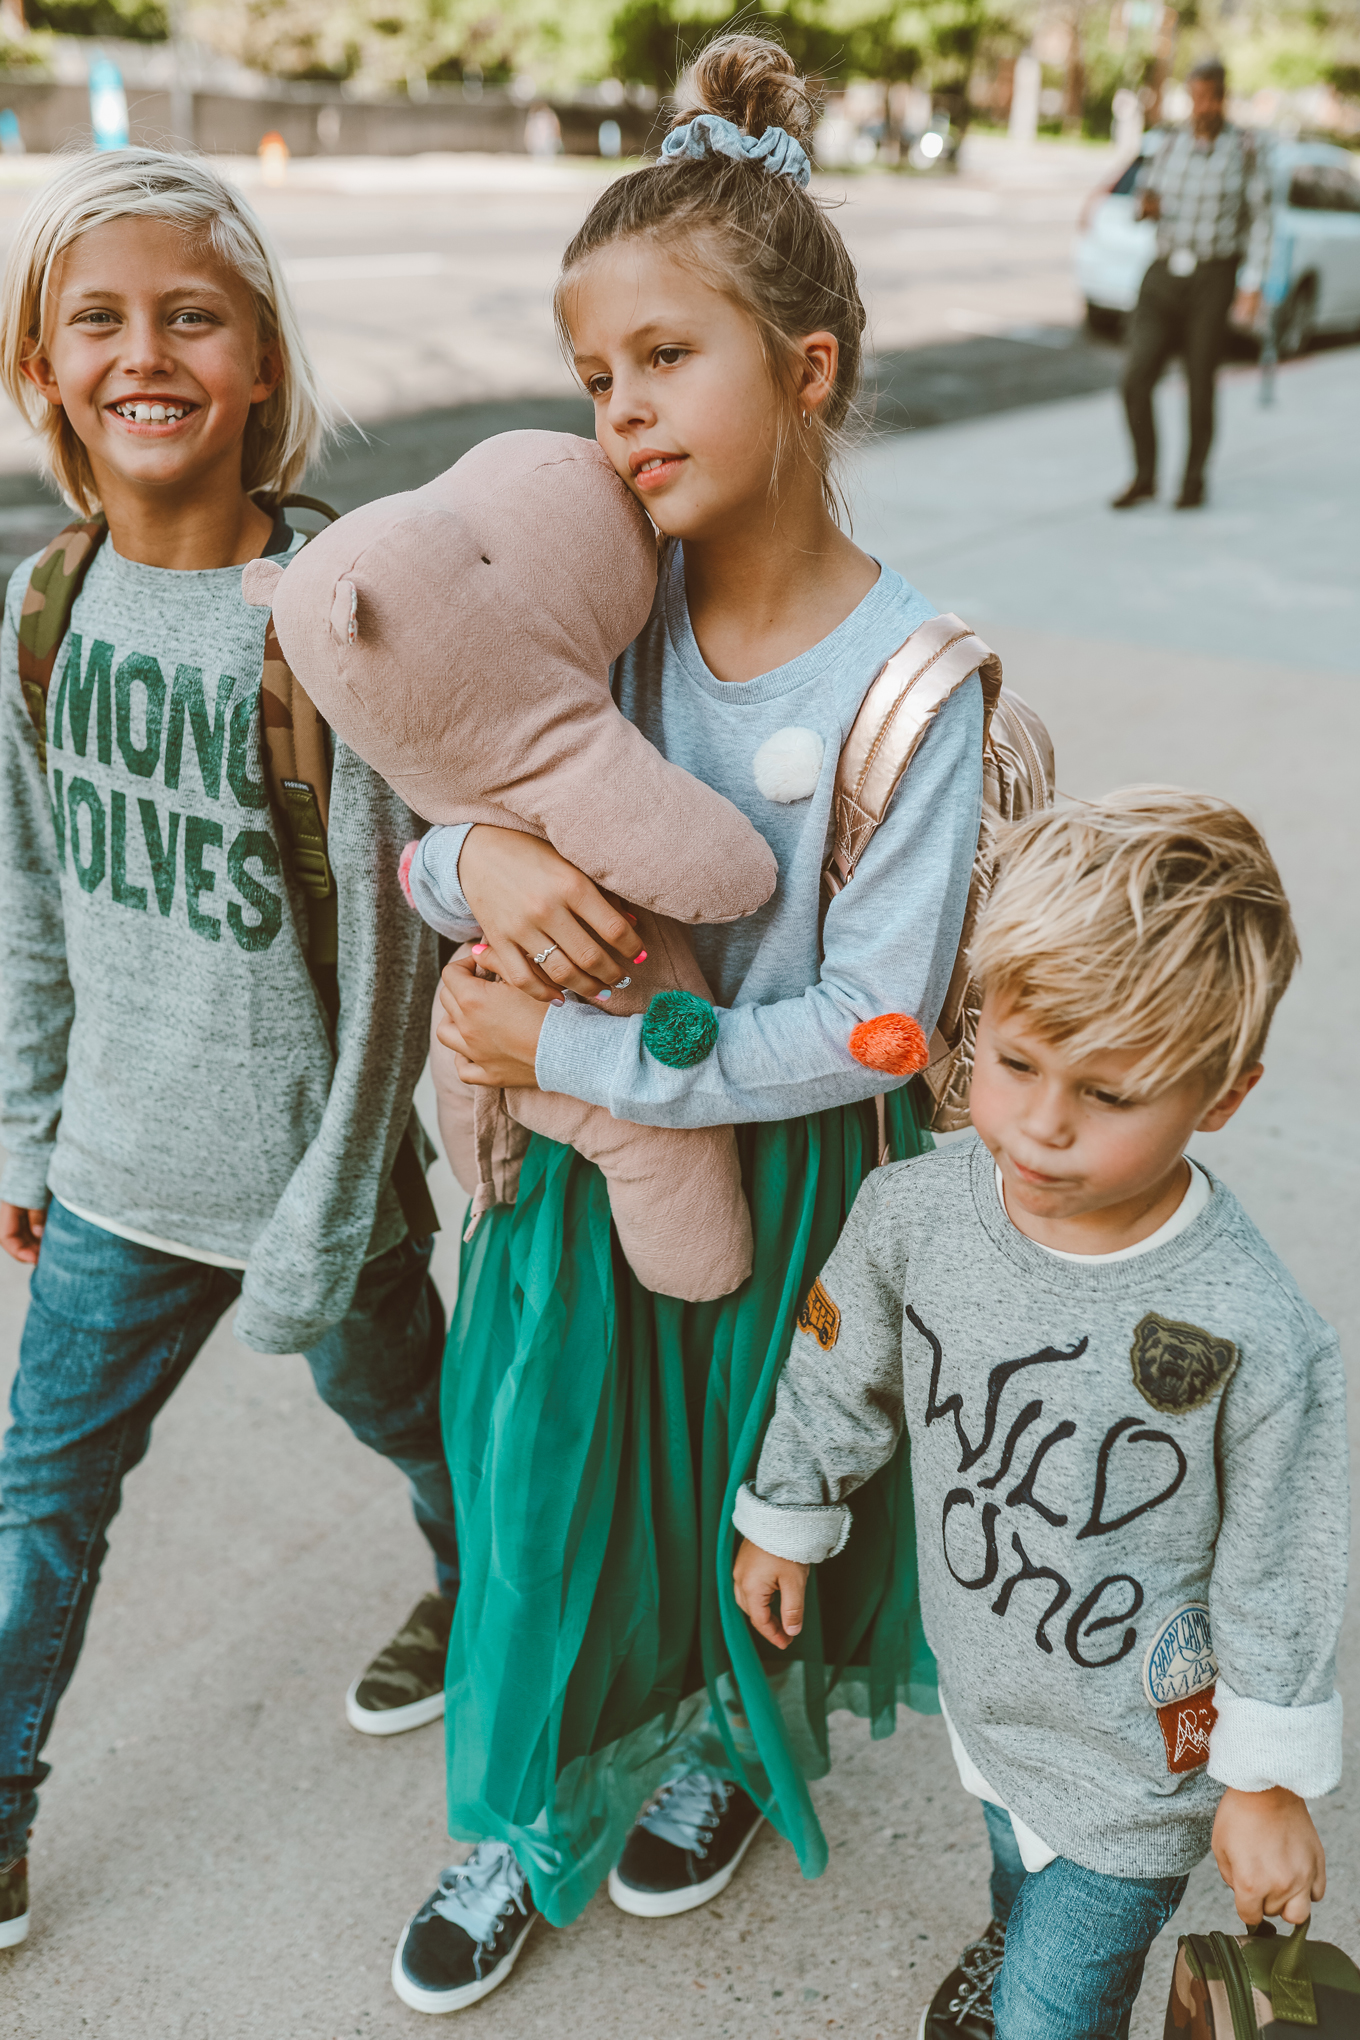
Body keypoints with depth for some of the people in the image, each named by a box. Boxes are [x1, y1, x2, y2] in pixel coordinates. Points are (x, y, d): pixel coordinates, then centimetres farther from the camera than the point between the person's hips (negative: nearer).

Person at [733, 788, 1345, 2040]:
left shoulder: (1260, 1339, -32)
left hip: (1142, 1758, -4)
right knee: (1021, 1878, 33)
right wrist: (784, 1524, 13)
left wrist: (1270, 1786, -5)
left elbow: (1279, 1586, -17)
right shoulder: (915, 1212, -21)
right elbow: (841, 1381, 0)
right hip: (983, 1693, 5)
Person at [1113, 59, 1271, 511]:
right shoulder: (1172, 144, 6)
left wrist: (1253, 285, -11)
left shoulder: (1244, 148, -3)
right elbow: (1147, 193, 18)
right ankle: (1145, 477, 9)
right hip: (1165, 275, 3)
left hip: (1214, 279, -3)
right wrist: (1145, 206, -8)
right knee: (1137, 380, -8)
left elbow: (1259, 220, -2)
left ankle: (1194, 481, 20)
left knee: (1200, 386, 2)